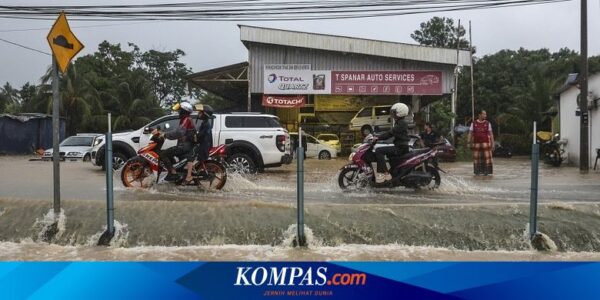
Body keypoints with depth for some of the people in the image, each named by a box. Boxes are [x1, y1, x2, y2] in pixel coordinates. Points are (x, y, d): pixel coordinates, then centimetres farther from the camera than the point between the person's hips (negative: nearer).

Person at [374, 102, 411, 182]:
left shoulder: (401, 123, -13)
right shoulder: (399, 123, 19)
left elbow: (390, 133, -22)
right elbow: (390, 133, 19)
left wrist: (378, 137, -23)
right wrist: (378, 137, 12)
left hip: (400, 148, -11)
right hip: (400, 146, 11)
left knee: (379, 150, -19)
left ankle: (384, 172, -25)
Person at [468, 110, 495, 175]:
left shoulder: (488, 123, 3)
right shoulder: (473, 123, 4)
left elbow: (491, 134, 3)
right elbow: (470, 134, 4)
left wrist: (493, 143, -3)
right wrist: (469, 143, -3)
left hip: (485, 143, -1)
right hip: (476, 143, 1)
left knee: (486, 157, -5)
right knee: (477, 157, 2)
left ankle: (486, 171, 0)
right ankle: (477, 171, 11)